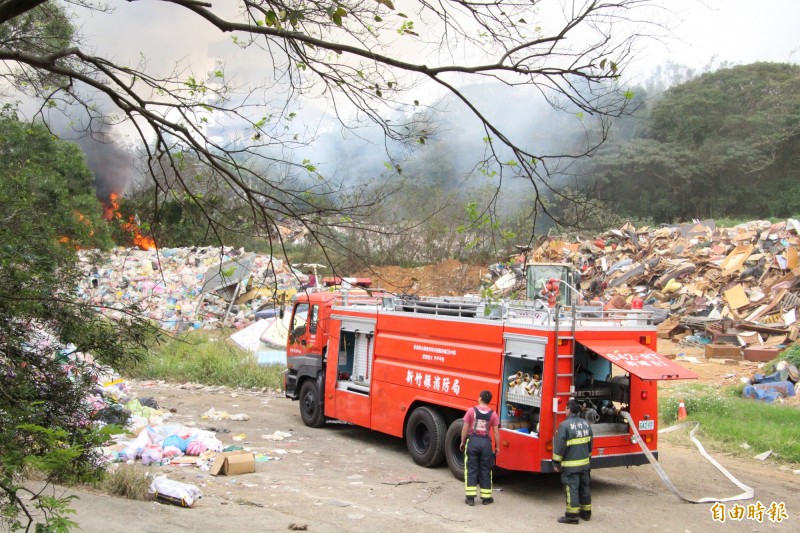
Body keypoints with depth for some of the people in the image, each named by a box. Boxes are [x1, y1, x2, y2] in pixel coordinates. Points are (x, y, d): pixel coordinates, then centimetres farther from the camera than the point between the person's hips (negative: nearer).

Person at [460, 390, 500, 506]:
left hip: (473, 440, -1)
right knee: (485, 470, 10)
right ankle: (486, 497, 15)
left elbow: (465, 428, -3)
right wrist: (497, 447, 9)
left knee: (471, 469, 5)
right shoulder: (493, 414, -1)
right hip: (486, 442, 1)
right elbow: (496, 432, -1)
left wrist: (462, 442, 9)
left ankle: (470, 497, 3)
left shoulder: (471, 411, -4)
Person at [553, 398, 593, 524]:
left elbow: (559, 446, -16)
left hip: (570, 465, -7)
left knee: (572, 489, -1)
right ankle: (586, 512, 26)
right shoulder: (586, 424, 5)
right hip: (585, 463, 7)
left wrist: (556, 463, -7)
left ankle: (572, 516, 2)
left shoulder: (565, 425, -18)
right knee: (584, 487, 16)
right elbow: (590, 443, 16)